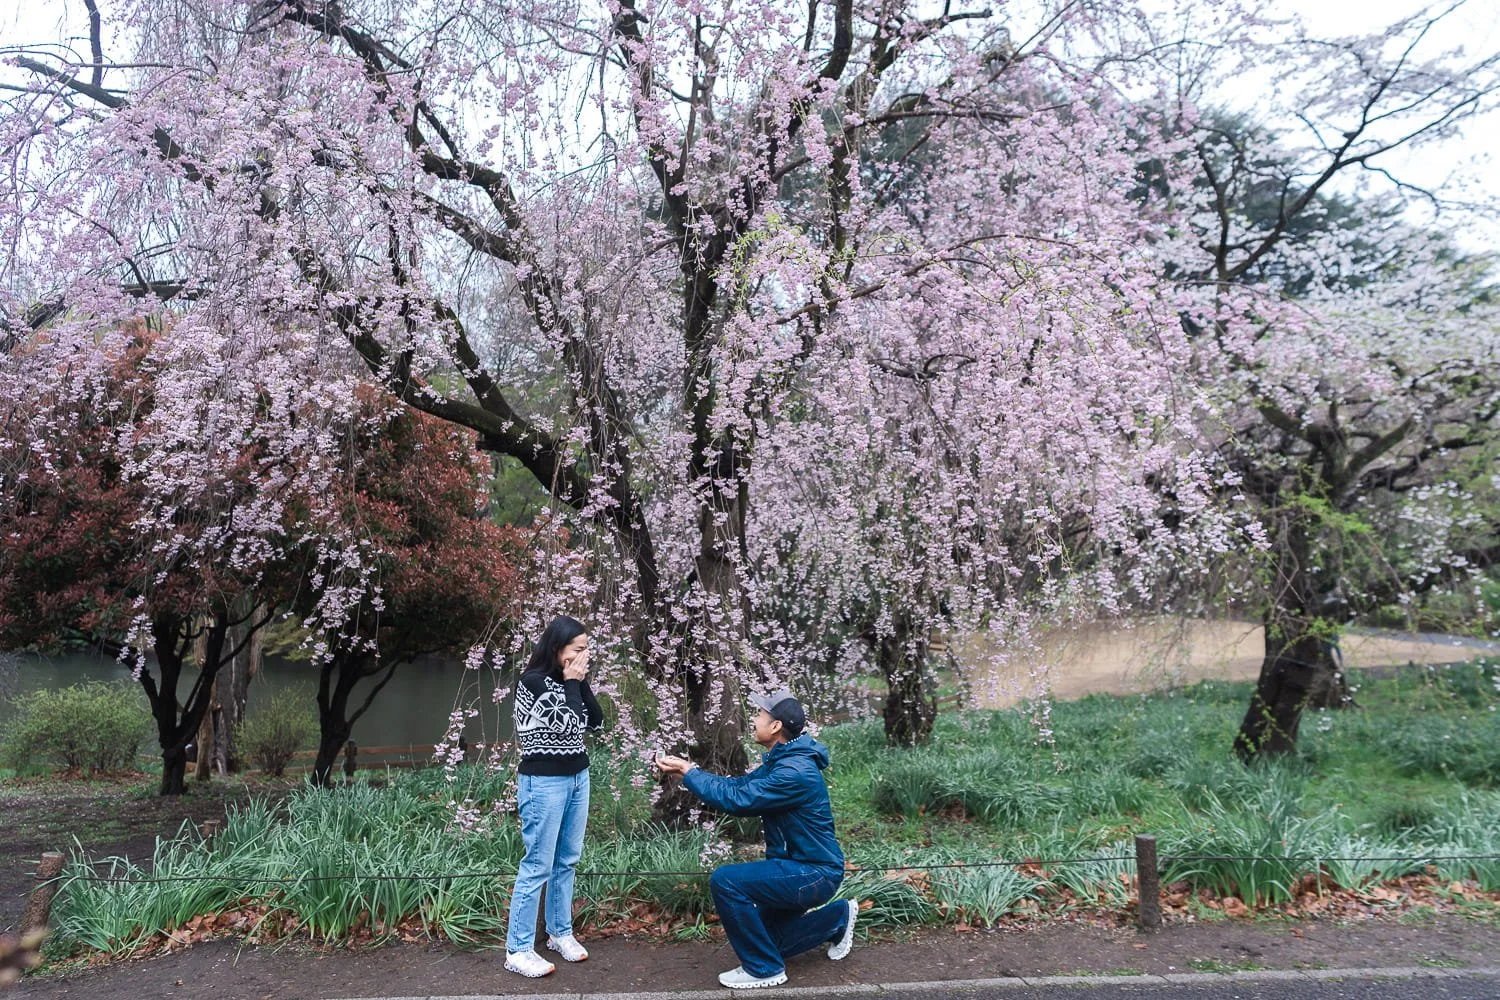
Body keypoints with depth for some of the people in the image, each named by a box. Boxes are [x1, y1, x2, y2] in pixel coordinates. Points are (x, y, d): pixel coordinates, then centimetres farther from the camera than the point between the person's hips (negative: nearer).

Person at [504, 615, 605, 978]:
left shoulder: (570, 680, 8)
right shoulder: (533, 680, -14)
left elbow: (597, 721, 4)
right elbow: (568, 723, -21)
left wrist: (581, 683, -2)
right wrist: (572, 683, -11)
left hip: (578, 777, 8)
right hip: (544, 782, -7)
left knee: (568, 860, 14)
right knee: (538, 865, -3)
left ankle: (560, 932, 27)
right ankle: (518, 950, 6)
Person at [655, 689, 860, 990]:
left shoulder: (795, 771, -27)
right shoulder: (781, 759, 7)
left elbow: (736, 799, -27)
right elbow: (739, 786, 10)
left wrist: (689, 773, -16)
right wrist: (688, 770, 0)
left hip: (814, 873, -10)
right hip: (802, 867, 10)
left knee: (725, 881, -23)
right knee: (766, 938, 19)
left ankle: (764, 968, -8)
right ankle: (837, 918, 30)